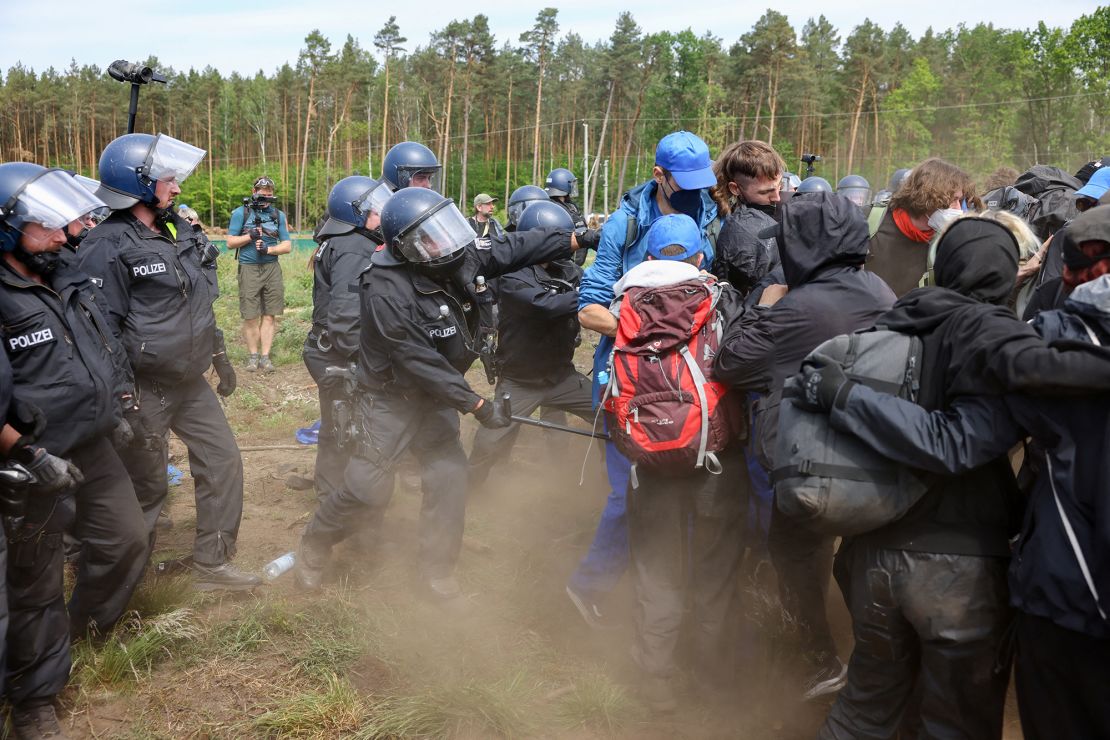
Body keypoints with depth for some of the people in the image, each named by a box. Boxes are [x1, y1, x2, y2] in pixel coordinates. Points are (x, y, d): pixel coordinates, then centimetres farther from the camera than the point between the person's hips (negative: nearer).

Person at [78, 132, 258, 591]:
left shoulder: (178, 231, 9)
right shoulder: (108, 247, -18)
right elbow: (102, 330, -20)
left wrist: (219, 356, 21)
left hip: (191, 382, 8)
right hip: (145, 391, -8)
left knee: (223, 462, 10)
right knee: (146, 488, 6)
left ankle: (212, 563, 23)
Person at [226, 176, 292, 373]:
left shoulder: (278, 215, 8)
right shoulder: (241, 213, 2)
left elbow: (287, 246, 5)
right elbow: (230, 242, 1)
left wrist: (268, 249, -12)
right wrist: (249, 236, -14)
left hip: (272, 268, 2)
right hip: (248, 269, -2)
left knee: (269, 315, 2)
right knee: (250, 317, 0)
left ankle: (265, 356, 7)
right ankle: (253, 355, 13)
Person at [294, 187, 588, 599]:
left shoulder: (455, 261, -9)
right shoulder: (386, 295, -30)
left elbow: (510, 251, -4)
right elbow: (421, 364, -28)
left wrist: (575, 239, -9)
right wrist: (477, 406, -25)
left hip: (435, 397, 7)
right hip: (392, 399, -6)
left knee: (449, 479, 3)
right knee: (367, 489, -3)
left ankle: (437, 570, 20)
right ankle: (314, 546, 25)